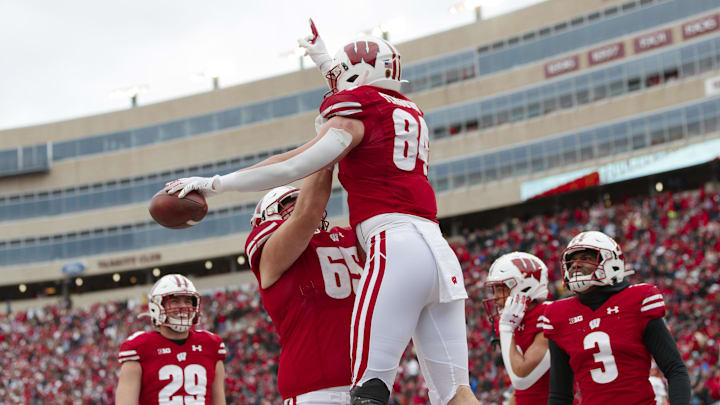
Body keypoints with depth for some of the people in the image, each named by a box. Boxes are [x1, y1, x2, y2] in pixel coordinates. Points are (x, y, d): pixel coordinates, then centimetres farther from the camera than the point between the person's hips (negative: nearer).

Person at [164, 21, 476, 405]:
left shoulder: (354, 114, 4)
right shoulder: (411, 114, 25)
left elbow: (294, 166, -7)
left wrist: (214, 183, -1)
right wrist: (325, 60, 61)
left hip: (395, 247, -8)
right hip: (440, 253, 8)